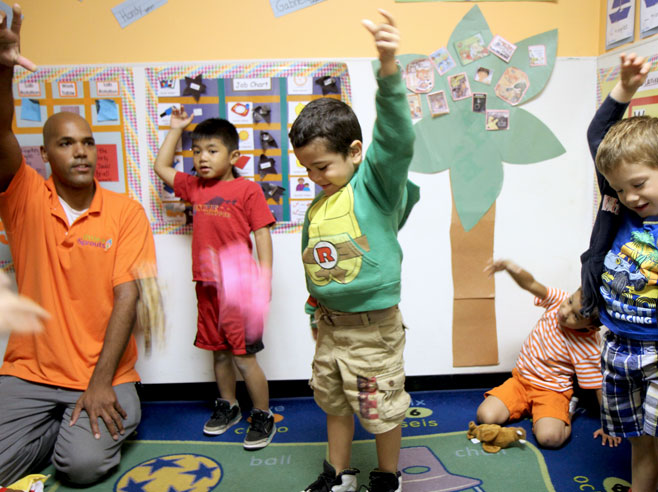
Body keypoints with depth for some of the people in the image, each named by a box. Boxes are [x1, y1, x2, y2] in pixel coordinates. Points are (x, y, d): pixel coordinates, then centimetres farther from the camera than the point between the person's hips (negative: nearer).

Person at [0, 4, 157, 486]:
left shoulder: (127, 211, -5)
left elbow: (127, 297, -10)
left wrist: (101, 383, -17)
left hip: (103, 373, -2)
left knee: (84, 464, -19)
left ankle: (111, 413, 12)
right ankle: (68, 424, 14)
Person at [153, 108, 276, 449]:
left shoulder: (247, 190, -6)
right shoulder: (195, 187, 12)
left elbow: (262, 235, -9)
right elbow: (161, 167, 25)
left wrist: (263, 281, -16)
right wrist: (176, 129, 22)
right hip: (206, 286, 6)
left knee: (244, 357, -1)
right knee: (219, 353, 18)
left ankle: (263, 416, 16)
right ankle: (227, 407, 36)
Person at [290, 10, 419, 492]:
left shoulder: (377, 183, -15)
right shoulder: (316, 208, 3)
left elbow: (396, 136, -33)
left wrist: (389, 70, -47)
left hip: (374, 326, -7)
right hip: (330, 322, 7)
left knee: (381, 406, 11)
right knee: (333, 399, 22)